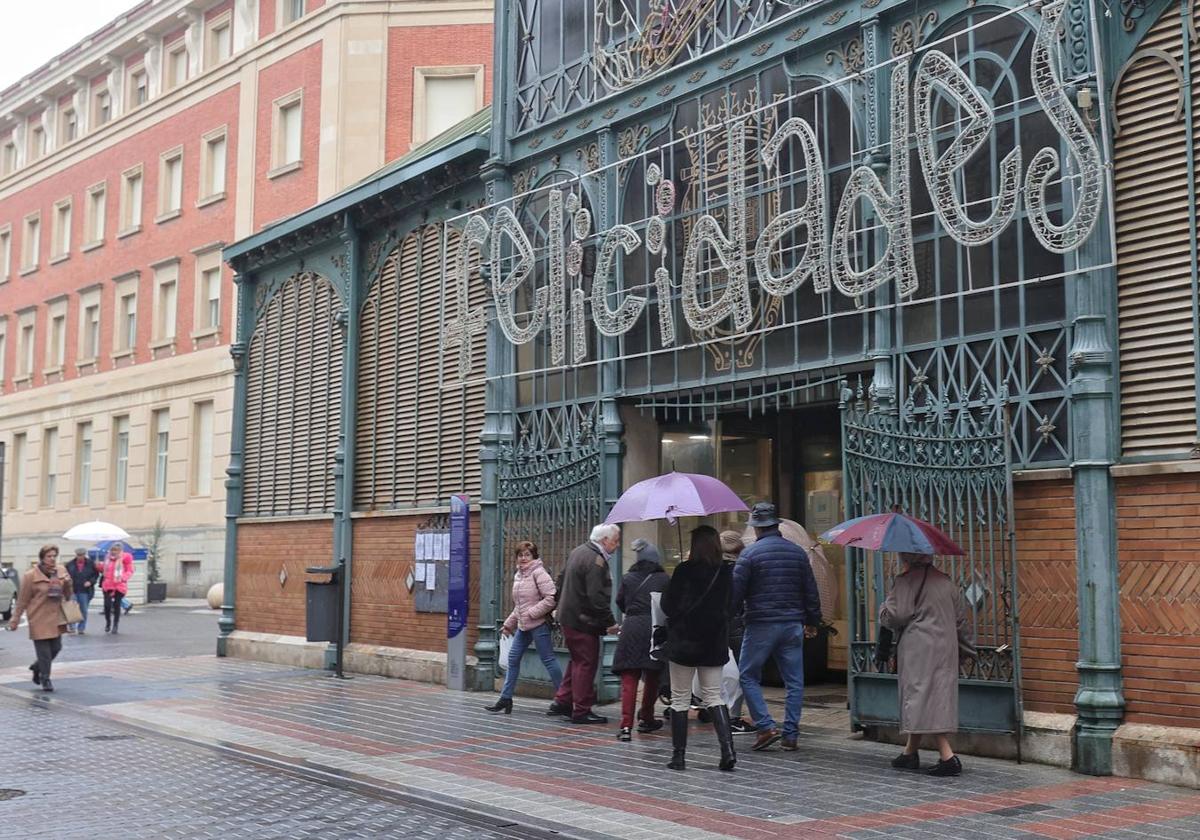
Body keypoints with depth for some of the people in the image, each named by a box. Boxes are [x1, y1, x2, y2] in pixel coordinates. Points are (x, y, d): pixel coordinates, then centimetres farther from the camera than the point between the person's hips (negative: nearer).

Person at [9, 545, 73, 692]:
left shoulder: (61, 571, 4)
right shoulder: (31, 576, -9)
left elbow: (67, 595, 12)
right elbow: (22, 600, -3)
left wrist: (67, 584, -9)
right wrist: (15, 620, -1)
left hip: (56, 618, 5)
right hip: (39, 619, -5)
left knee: (56, 648, 8)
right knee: (44, 651, -4)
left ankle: (37, 667, 34)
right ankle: (45, 679, 12)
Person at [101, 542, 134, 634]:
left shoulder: (125, 558, -5)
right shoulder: (108, 558, 11)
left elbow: (130, 571, -6)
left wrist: (123, 577, -19)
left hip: (120, 586, -3)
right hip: (108, 585, 3)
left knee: (117, 605, 2)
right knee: (107, 605, -7)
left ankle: (115, 626, 16)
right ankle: (108, 622, 17)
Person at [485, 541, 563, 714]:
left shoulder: (539, 573, -11)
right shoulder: (518, 575, 16)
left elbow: (551, 598, -19)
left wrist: (531, 613, -18)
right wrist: (509, 624, 22)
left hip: (538, 624, -9)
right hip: (523, 626, 9)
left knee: (548, 659, -5)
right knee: (513, 658, 9)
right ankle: (505, 699, 15)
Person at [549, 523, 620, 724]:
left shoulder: (578, 552, 12)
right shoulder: (596, 561, -19)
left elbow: (562, 581, 22)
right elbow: (597, 597, -25)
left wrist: (562, 606, 28)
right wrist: (610, 622, -19)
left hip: (568, 616, 10)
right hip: (583, 620, -10)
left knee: (578, 660, 19)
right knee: (586, 663, -2)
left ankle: (562, 702, 22)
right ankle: (581, 711, 2)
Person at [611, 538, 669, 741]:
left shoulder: (628, 578, 5)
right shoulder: (664, 579, 0)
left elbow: (620, 603, 12)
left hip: (630, 628, 0)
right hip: (654, 628, 0)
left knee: (629, 679, -2)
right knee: (651, 678, 17)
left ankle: (626, 725, -13)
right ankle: (646, 719, 27)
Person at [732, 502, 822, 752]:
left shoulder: (750, 554, -8)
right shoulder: (797, 552, 7)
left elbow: (735, 592, -8)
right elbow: (811, 592, 11)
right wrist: (812, 621, 21)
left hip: (761, 626, -4)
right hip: (793, 625, 4)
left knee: (748, 676, 7)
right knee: (794, 681, 9)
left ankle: (766, 726, -3)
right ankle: (790, 734, 9)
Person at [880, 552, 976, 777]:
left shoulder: (906, 581, -8)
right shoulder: (946, 581, 12)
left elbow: (893, 615, -11)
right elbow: (961, 617, 14)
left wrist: (883, 610, 11)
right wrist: (967, 647, 22)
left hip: (918, 650, -7)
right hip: (945, 649, 7)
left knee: (923, 697, -7)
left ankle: (948, 757, -17)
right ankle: (910, 753, 24)